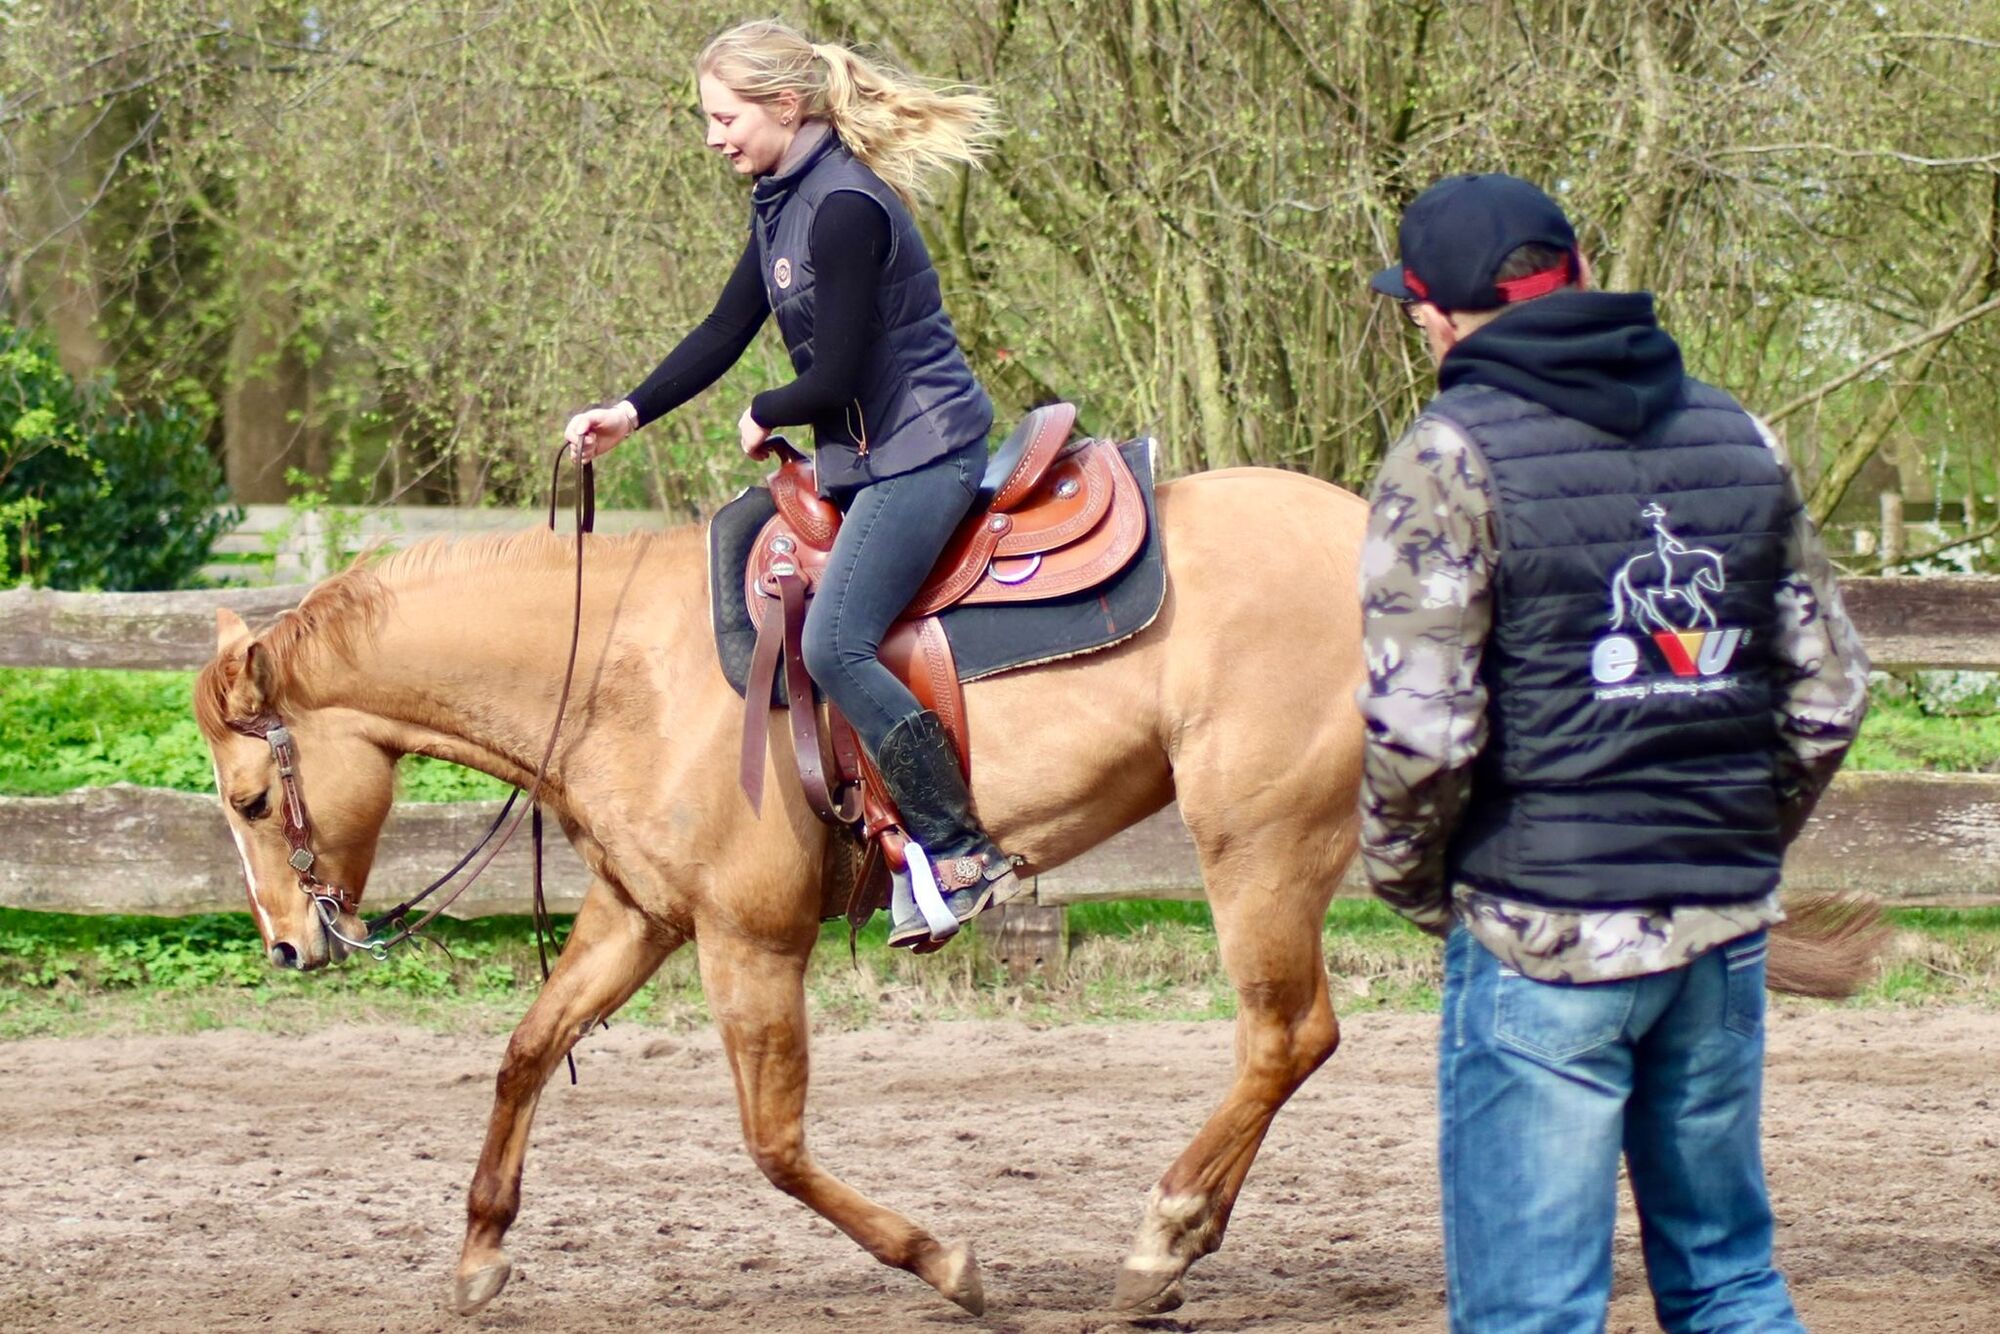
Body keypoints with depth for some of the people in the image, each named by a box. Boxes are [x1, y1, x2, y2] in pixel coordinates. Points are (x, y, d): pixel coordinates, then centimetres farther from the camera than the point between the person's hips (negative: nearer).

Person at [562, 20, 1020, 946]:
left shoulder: (845, 208, -20)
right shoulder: (783, 202, 11)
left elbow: (840, 375, -20)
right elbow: (725, 333, 16)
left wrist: (764, 417, -1)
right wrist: (629, 414, 6)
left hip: (919, 452, -11)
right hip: (864, 455, 11)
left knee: (835, 644, -21)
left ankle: (962, 856, -18)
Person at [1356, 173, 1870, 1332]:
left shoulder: (1455, 455, -9)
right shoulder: (1737, 437, 9)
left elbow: (1420, 724, -15)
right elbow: (1828, 687, 11)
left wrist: (1412, 879, 1)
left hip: (1545, 931, -6)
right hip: (1727, 930, 6)